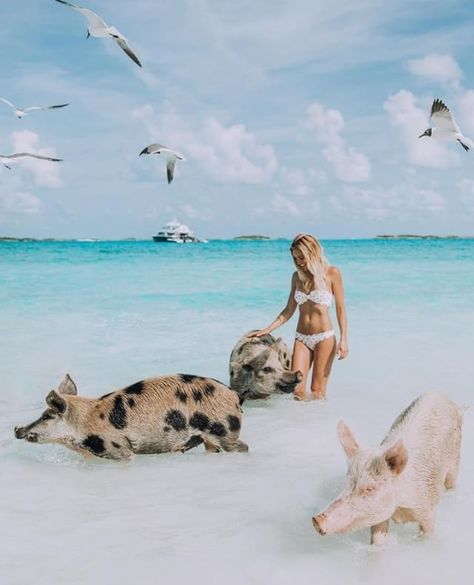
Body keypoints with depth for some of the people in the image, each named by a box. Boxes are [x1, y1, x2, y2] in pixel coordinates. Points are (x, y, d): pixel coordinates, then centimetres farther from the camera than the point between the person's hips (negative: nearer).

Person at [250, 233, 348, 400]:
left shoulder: (332, 273, -2)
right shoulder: (297, 276, 10)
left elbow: (340, 308, -2)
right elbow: (289, 311, 13)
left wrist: (343, 339, -9)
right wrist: (268, 329, 4)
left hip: (324, 337, -4)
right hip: (301, 338, 4)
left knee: (317, 390, -4)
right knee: (296, 388, -6)